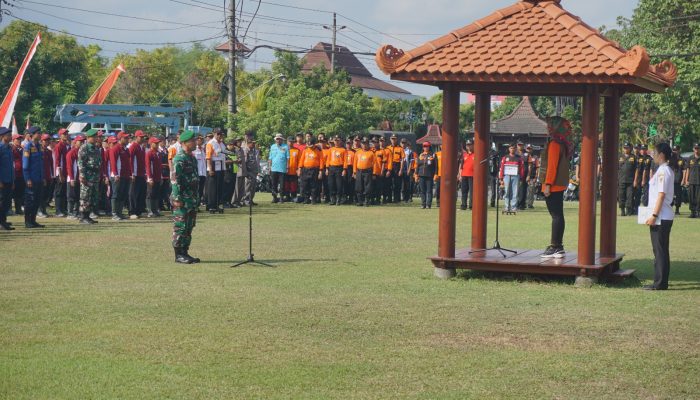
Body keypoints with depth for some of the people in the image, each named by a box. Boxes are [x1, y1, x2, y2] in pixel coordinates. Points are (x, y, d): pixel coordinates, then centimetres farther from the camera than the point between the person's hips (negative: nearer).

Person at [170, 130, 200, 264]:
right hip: (183, 200, -9)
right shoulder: (179, 159, -14)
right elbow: (175, 180, -18)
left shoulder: (192, 158, 16)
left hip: (192, 200, 9)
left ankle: (185, 253, 18)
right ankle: (179, 255, -1)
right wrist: (177, 199, -22)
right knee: (180, 227, -4)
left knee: (189, 228, 12)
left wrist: (197, 198, 21)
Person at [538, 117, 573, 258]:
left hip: (553, 185, -9)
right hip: (560, 185, 9)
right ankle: (559, 247, 15)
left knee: (556, 216, -9)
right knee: (558, 215, 11)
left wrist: (548, 184, -18)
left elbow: (552, 166, -18)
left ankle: (554, 247, -9)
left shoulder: (554, 144, -14)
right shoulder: (564, 145, 14)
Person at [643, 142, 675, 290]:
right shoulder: (667, 170, 15)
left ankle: (660, 283, -3)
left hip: (661, 217, -10)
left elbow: (661, 194, -20)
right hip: (665, 217, 10)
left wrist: (654, 215, -20)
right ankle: (661, 282, 18)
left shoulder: (663, 171, -15)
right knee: (662, 250, 13)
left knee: (660, 250, -6)